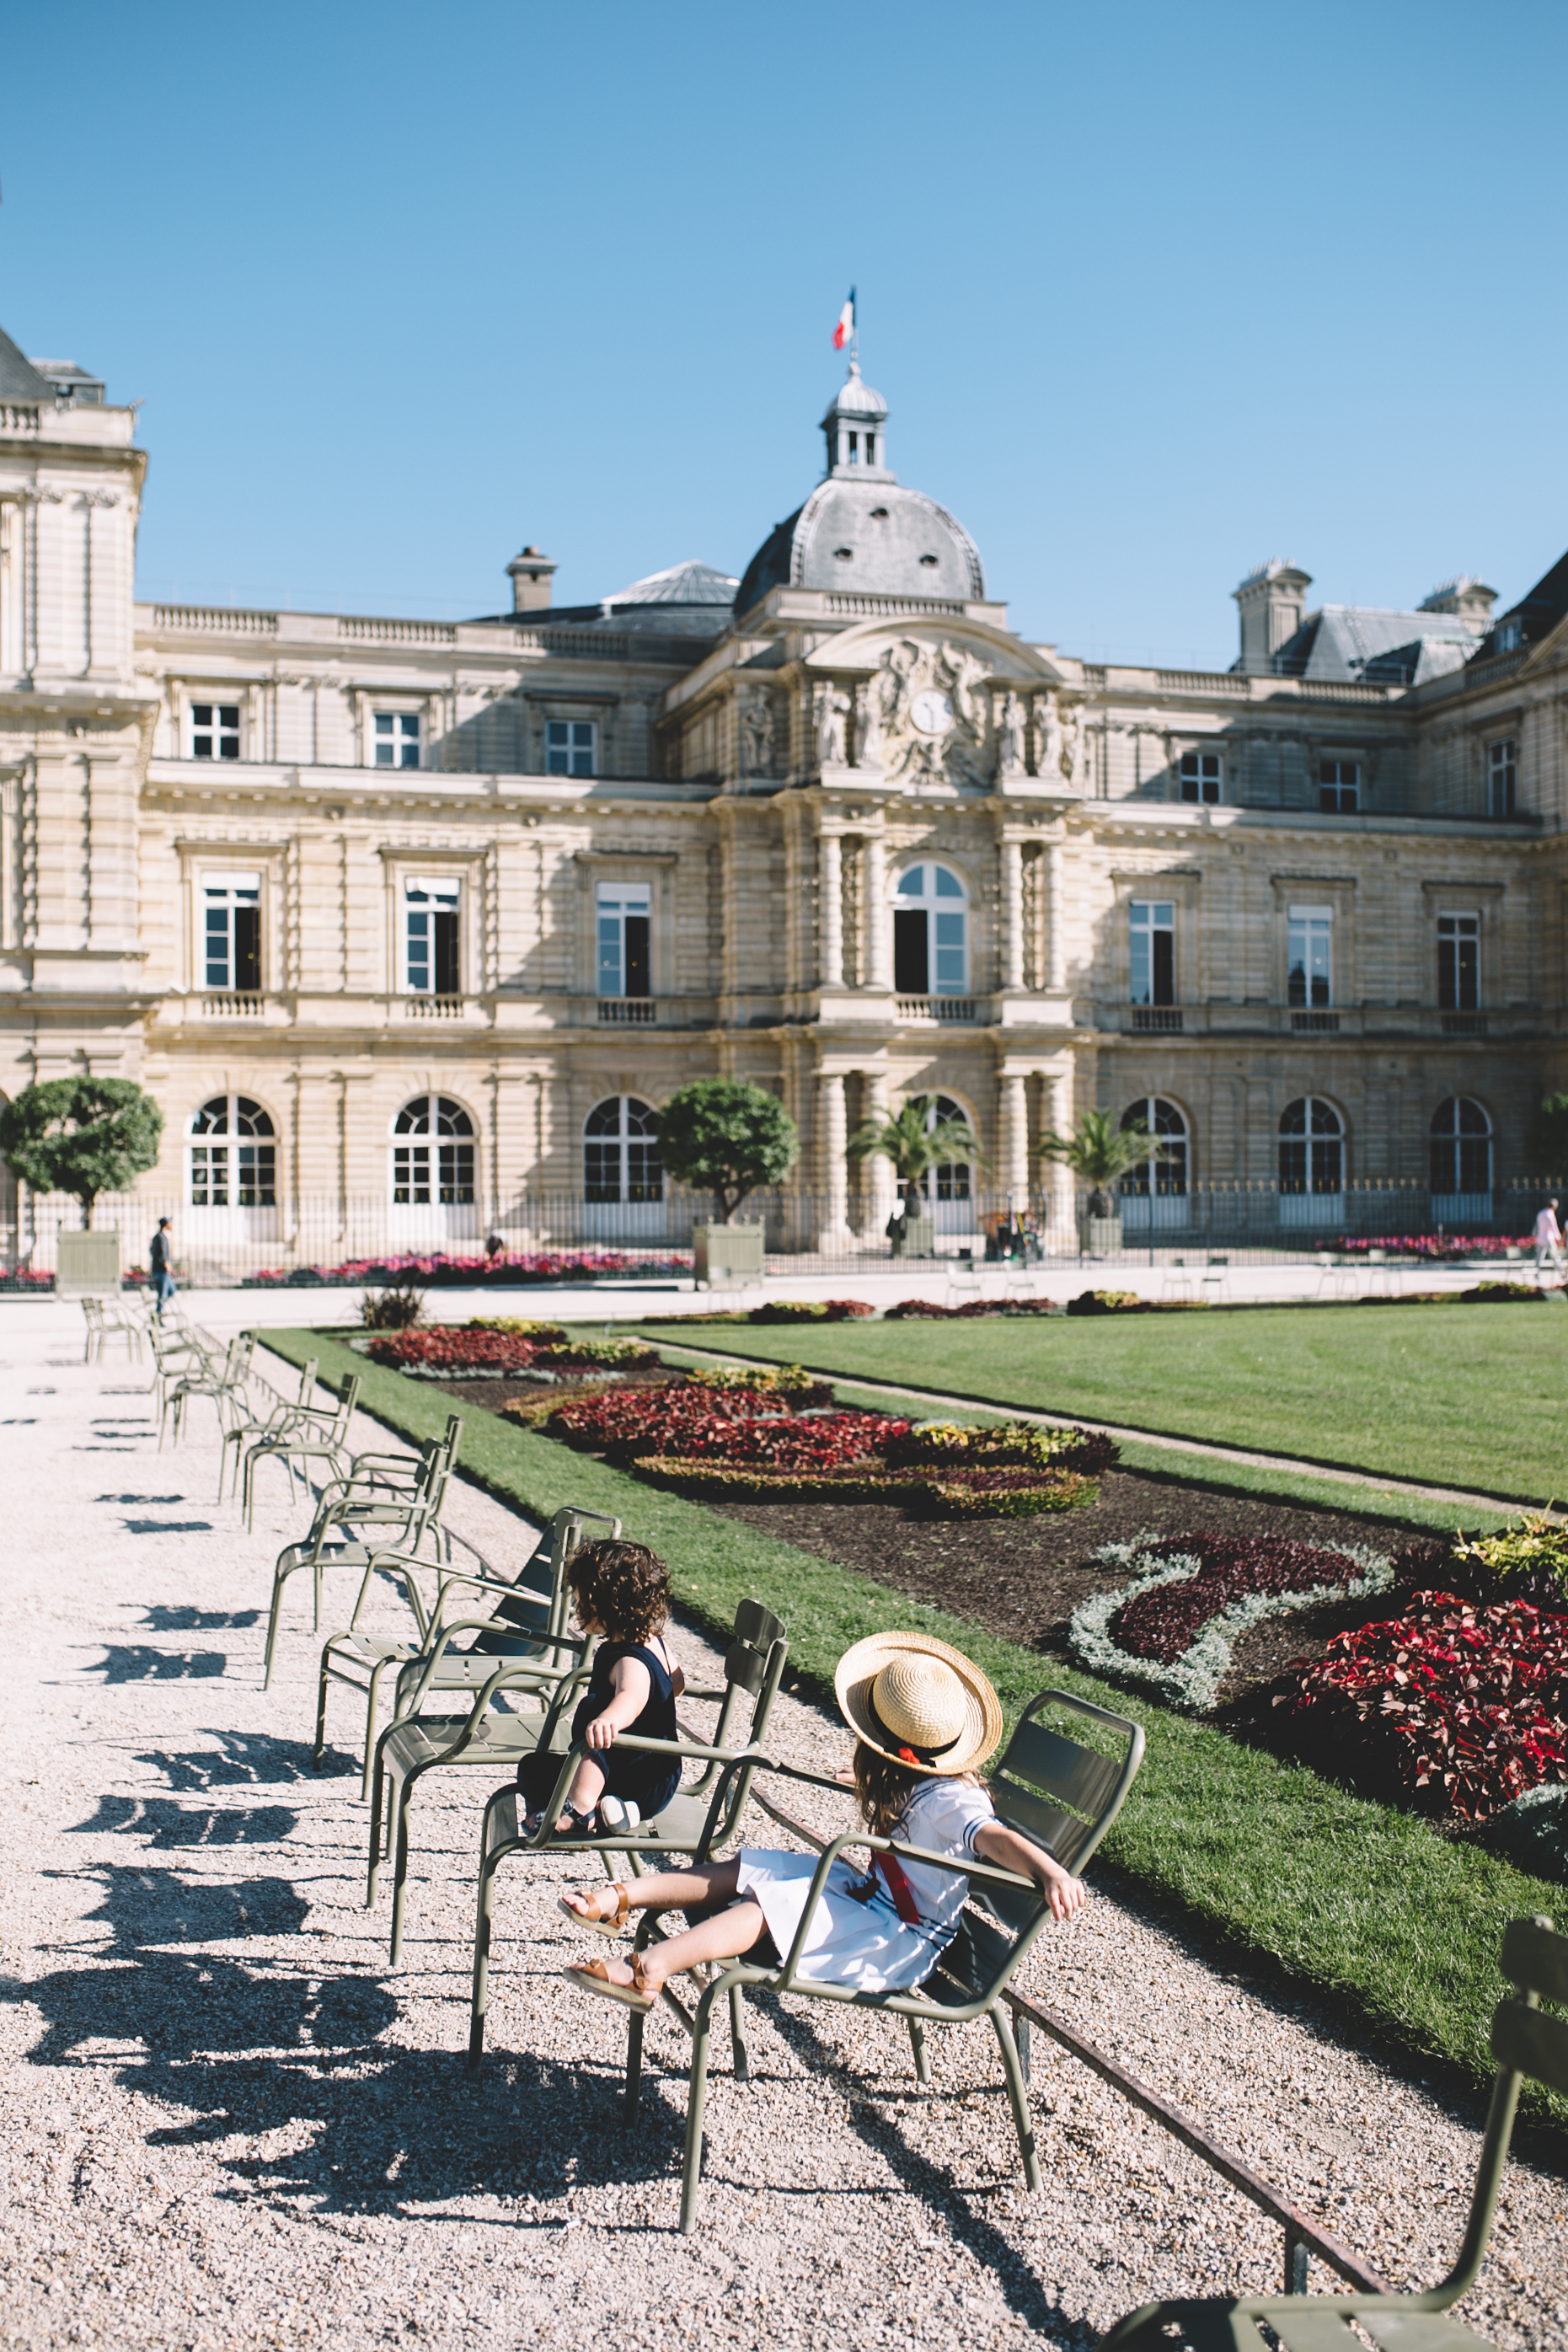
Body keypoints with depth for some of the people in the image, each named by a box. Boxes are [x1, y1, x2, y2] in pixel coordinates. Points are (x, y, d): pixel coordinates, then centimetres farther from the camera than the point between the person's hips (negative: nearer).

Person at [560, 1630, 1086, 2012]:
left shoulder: (949, 1803, -25)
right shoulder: (920, 1786, 2)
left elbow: (995, 1837, -44)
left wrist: (1052, 1872, -61)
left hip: (901, 1942, -9)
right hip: (876, 1898, 9)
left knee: (771, 1902, -27)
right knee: (742, 1868, 0)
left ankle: (647, 1971, -34)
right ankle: (619, 1899, 0)